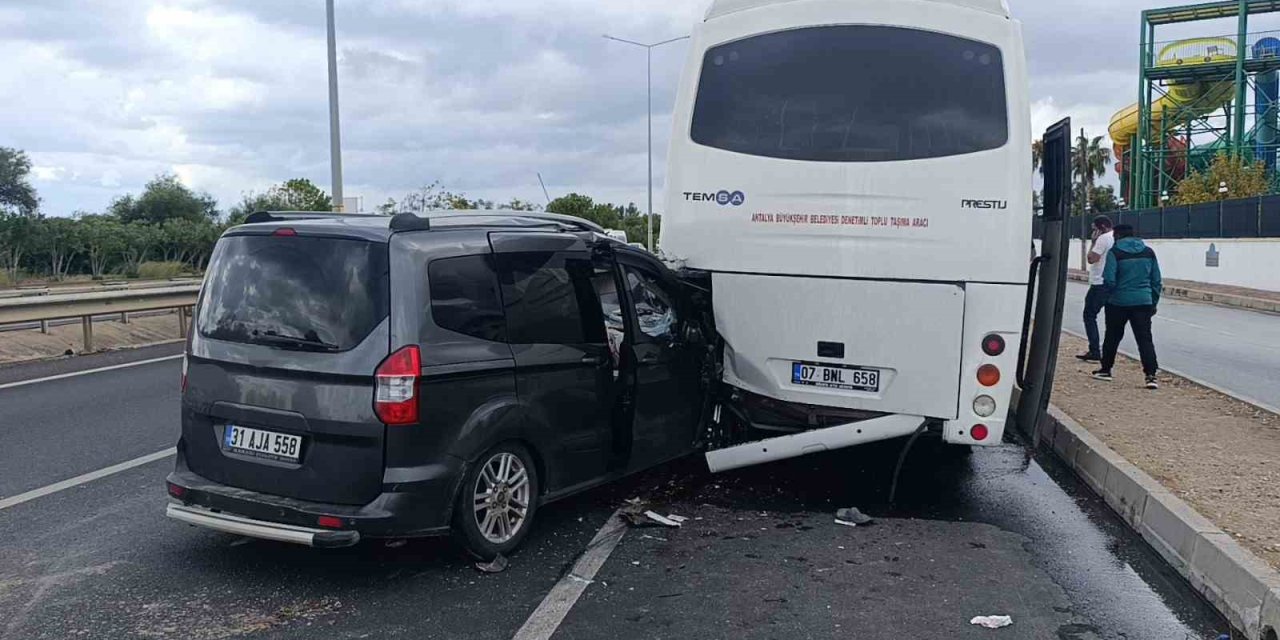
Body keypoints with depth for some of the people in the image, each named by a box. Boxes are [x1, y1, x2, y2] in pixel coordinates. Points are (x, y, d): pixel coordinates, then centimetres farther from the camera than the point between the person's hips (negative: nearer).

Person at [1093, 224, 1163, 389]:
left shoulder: (1115, 252, -8)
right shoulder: (1148, 252, 8)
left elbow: (1109, 280, -13)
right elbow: (1156, 281, 10)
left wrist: (1109, 294, 8)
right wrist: (1154, 303, 17)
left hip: (1119, 302, -3)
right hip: (1143, 302, 3)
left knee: (1113, 337, 13)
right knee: (1145, 339, 0)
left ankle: (1106, 370, 24)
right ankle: (1151, 374, -11)